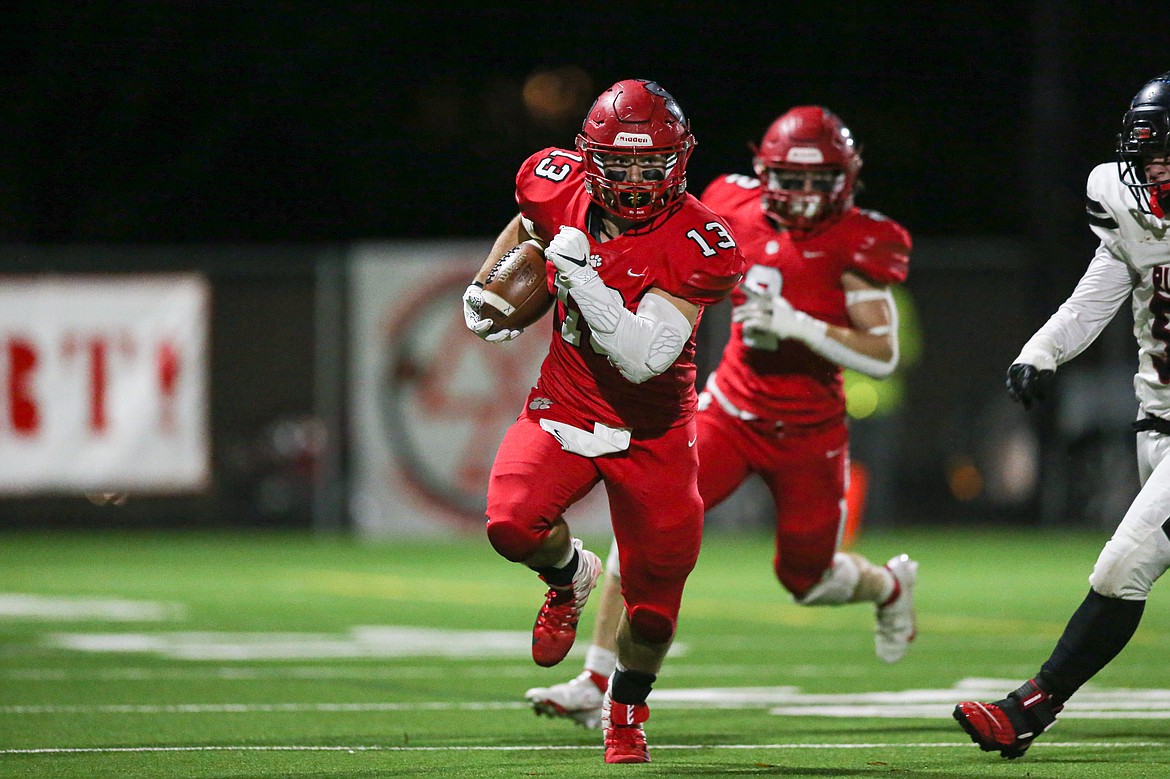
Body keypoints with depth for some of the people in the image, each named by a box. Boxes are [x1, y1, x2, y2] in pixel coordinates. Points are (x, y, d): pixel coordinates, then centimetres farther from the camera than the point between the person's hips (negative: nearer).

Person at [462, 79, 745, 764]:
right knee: (514, 524, -27)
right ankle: (571, 575, 10)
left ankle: (626, 710, 38)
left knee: (654, 605, 5)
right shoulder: (560, 187, -10)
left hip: (653, 432, -2)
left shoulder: (696, 244, -22)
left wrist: (583, 279, -36)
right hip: (567, 408, 2)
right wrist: (487, 290, 11)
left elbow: (641, 360, -31)